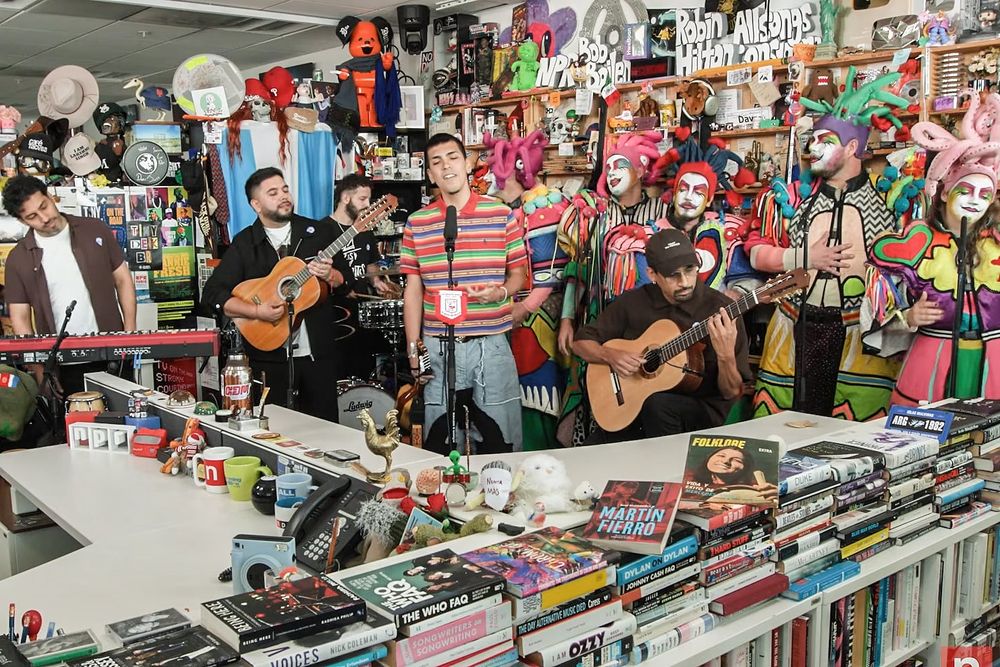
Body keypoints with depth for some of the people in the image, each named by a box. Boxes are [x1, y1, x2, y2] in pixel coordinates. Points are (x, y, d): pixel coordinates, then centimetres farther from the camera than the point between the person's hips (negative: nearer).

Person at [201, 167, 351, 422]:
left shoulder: (318, 232, 5)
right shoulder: (244, 244, 0)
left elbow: (346, 278, 9)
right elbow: (212, 294, -5)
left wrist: (330, 276, -13)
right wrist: (257, 311, -18)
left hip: (318, 351, 2)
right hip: (269, 355, -1)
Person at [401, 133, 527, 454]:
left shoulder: (502, 215, 2)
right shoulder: (416, 222, 4)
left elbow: (518, 274, 8)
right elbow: (413, 289, 6)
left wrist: (501, 292, -15)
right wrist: (413, 349, 3)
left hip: (491, 344, -1)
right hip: (437, 348, 1)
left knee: (500, 441, 6)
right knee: (438, 444, 9)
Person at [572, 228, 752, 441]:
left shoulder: (721, 310, -8)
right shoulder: (633, 302, 2)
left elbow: (731, 393, -6)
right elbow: (581, 342, 10)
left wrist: (726, 356, -27)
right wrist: (610, 355, -10)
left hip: (701, 412, -2)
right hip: (635, 406, 2)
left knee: (657, 405, -35)